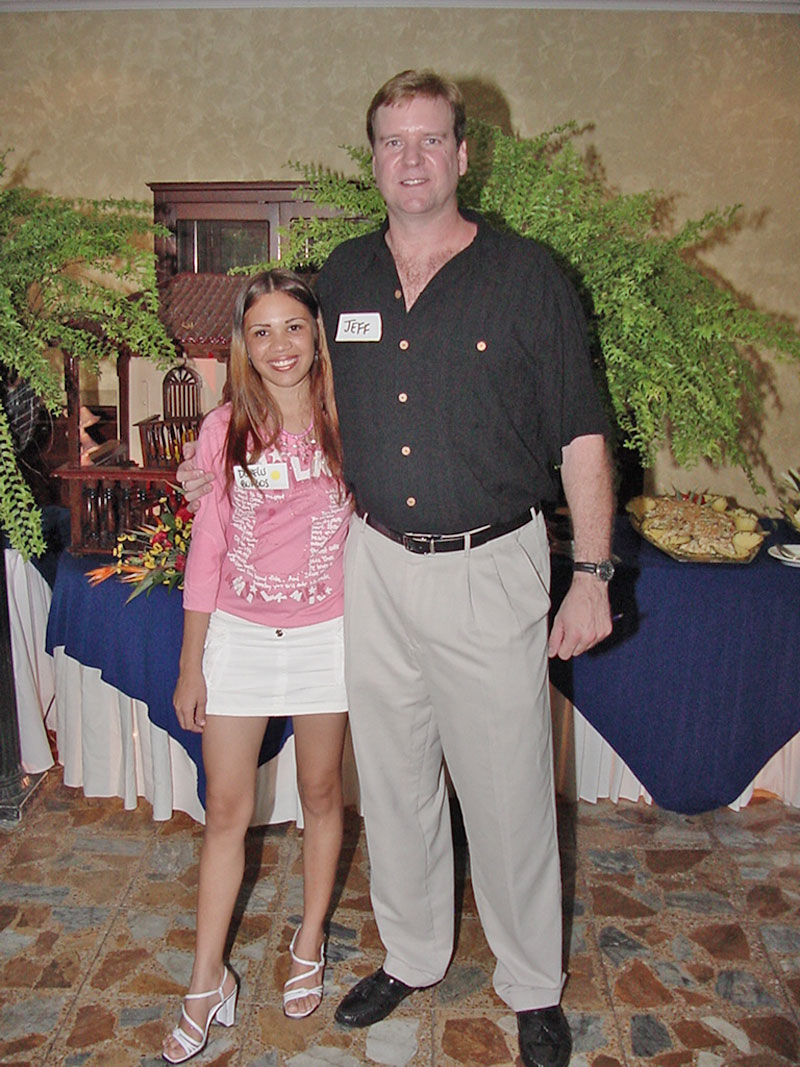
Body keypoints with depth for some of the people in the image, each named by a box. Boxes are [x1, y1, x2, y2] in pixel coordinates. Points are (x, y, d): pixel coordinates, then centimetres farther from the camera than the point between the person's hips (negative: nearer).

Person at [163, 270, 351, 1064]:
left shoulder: (347, 427, -4)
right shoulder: (224, 432, -4)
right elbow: (206, 551, 0)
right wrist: (191, 663, 1)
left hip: (324, 635, 0)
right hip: (237, 635, 0)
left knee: (320, 796, 14)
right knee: (225, 809, 6)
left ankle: (310, 944, 36)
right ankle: (208, 982, 22)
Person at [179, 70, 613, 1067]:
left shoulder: (526, 275, -4)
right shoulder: (342, 277, 7)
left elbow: (581, 436, -3)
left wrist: (592, 574, -7)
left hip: (491, 567, -3)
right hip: (375, 565, 4)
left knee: (507, 789, 6)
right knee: (392, 780, 16)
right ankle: (411, 957, 38)